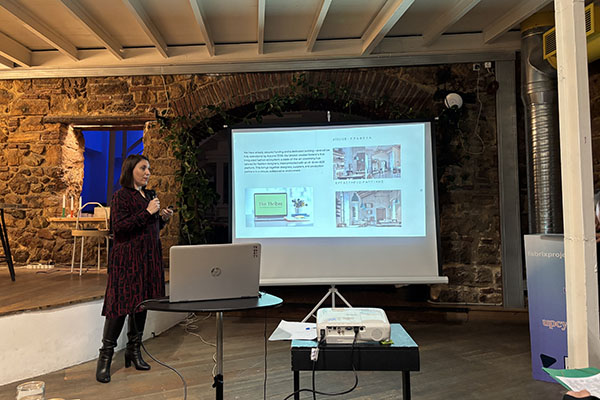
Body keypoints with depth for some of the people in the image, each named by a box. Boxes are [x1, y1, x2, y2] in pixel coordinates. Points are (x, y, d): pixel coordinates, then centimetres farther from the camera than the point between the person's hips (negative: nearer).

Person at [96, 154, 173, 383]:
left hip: (148, 257, 7)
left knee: (142, 303, 11)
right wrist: (147, 212, -20)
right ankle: (105, 358, 8)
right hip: (127, 258, -7)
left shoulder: (150, 195, 15)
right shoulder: (121, 196, -8)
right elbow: (119, 227, -18)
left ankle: (133, 351, 24)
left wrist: (163, 218, 3)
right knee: (120, 304, -5)